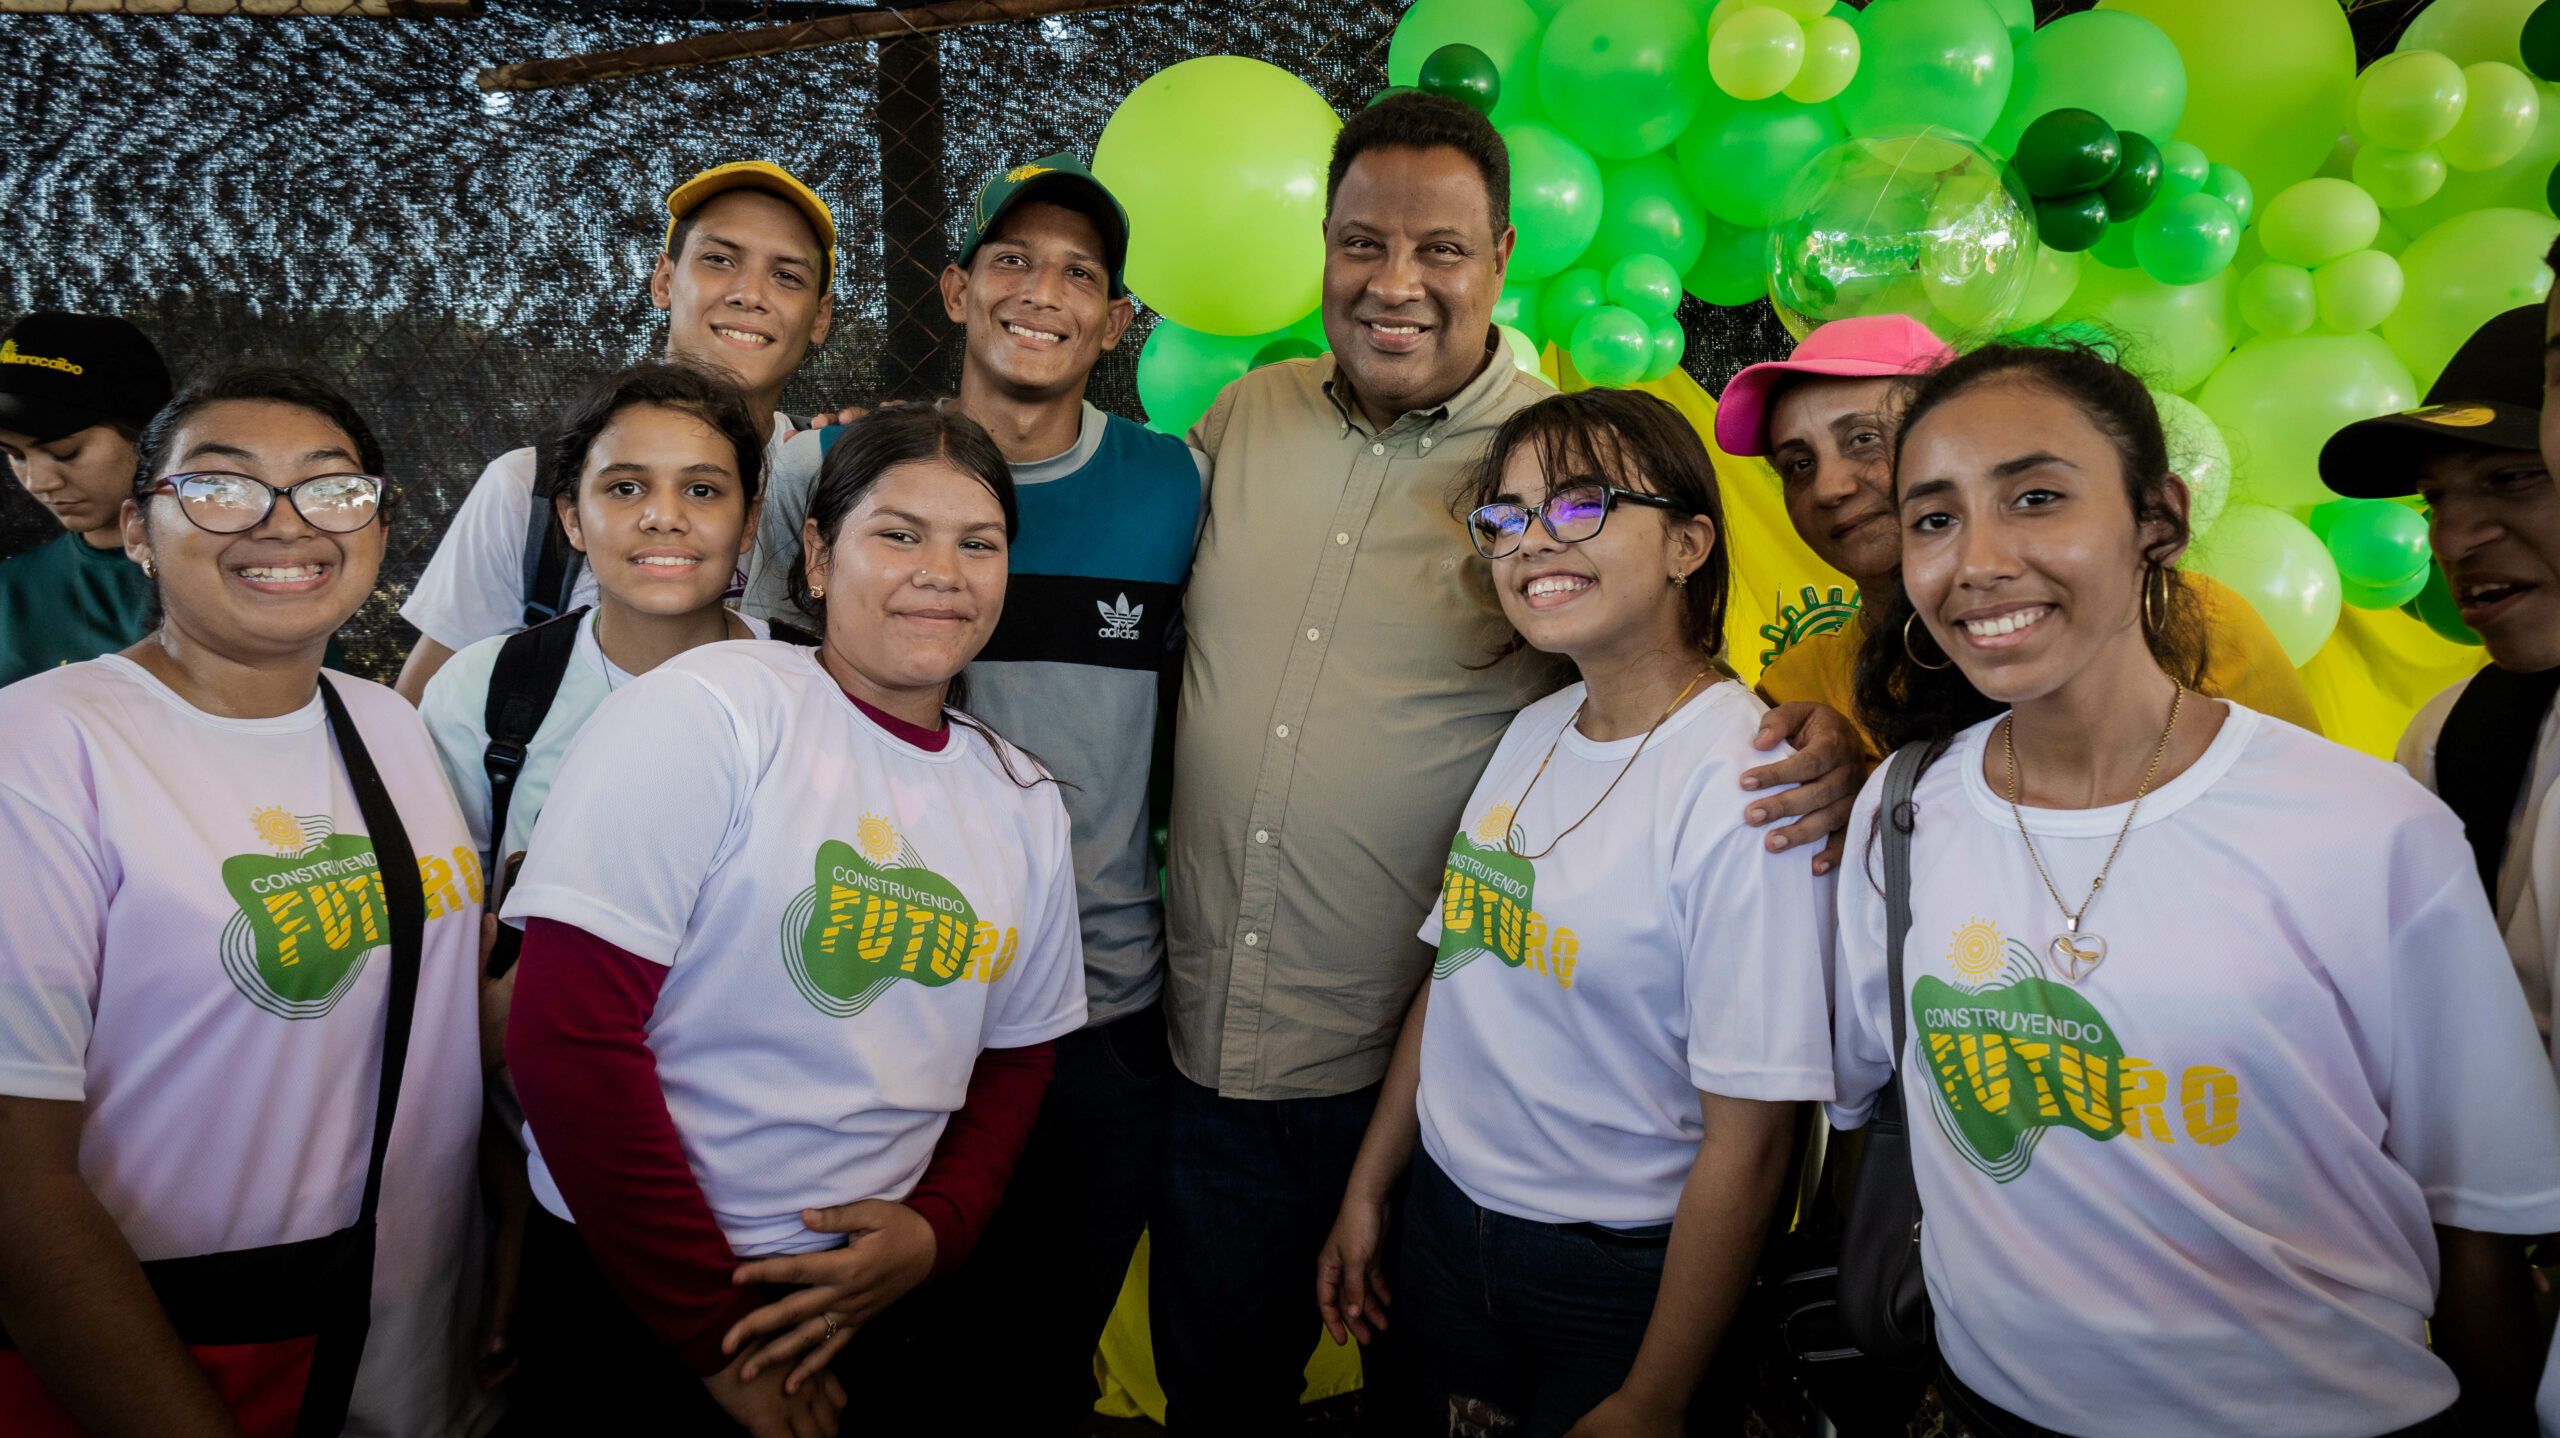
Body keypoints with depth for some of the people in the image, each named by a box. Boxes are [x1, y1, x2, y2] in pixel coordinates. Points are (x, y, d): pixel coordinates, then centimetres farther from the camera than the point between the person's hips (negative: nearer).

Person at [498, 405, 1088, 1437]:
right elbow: (567, 1036, -19)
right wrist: (719, 1336, -15)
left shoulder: (1024, 803, 2)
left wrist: (938, 1228, -9)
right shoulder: (704, 711, -15)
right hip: (631, 1304, -4)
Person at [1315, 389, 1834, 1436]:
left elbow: (1748, 1137, -20)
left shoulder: (1746, 783, -22)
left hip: (1625, 1275, -6)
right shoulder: (1532, 733, 0)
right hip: (1446, 1224, 6)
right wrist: (1367, 1190, 11)